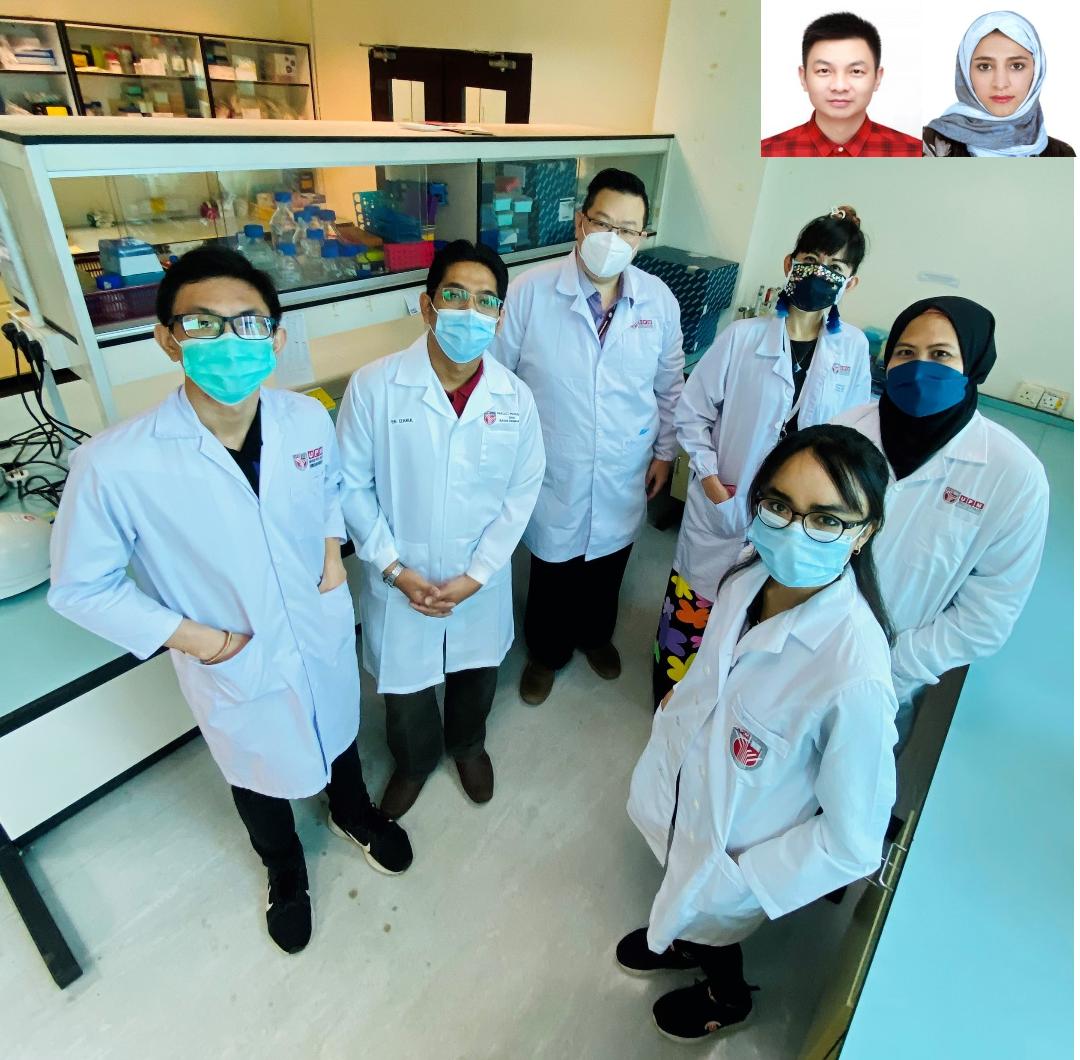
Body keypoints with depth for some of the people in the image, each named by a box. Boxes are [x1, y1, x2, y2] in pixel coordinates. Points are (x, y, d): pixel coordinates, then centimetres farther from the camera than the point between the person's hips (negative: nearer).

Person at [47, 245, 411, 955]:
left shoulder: (309, 419, -17)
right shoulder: (114, 466, -29)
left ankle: (354, 815, 66)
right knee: (259, 777, 26)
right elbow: (81, 587, -14)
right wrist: (195, 638, -18)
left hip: (324, 636, 3)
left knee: (338, 735, 31)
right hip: (235, 668, -2)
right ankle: (286, 872, 61)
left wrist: (332, 550, -7)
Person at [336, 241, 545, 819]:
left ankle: (467, 743, 59)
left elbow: (521, 493, -4)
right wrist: (394, 569, -13)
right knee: (405, 687, 19)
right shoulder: (374, 386, -18)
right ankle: (414, 761, 53)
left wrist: (475, 575, -10)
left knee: (477, 674, 25)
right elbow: (352, 484, -10)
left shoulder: (515, 398, -10)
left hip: (481, 581, 2)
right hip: (401, 580, -1)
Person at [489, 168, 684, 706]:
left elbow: (670, 383, 8)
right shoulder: (530, 290, -16)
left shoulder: (659, 299, -5)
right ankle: (545, 651, 46)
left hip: (623, 476, 3)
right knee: (552, 570, 17)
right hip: (553, 474, -2)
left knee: (607, 568, 23)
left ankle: (595, 634, 54)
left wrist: (665, 450, 11)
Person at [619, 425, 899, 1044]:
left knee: (711, 920, 29)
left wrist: (735, 882, -17)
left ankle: (727, 999, 66)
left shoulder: (855, 676, -39)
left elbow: (853, 842, -25)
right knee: (685, 904, 35)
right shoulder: (749, 580, -22)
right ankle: (680, 941, 71)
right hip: (686, 793, 4)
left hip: (737, 854, -4)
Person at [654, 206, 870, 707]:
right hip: (724, 503, -2)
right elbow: (692, 411, -5)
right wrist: (709, 476, -12)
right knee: (694, 604, 9)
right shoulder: (743, 336, -12)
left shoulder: (854, 349, -4)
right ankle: (669, 695, 36)